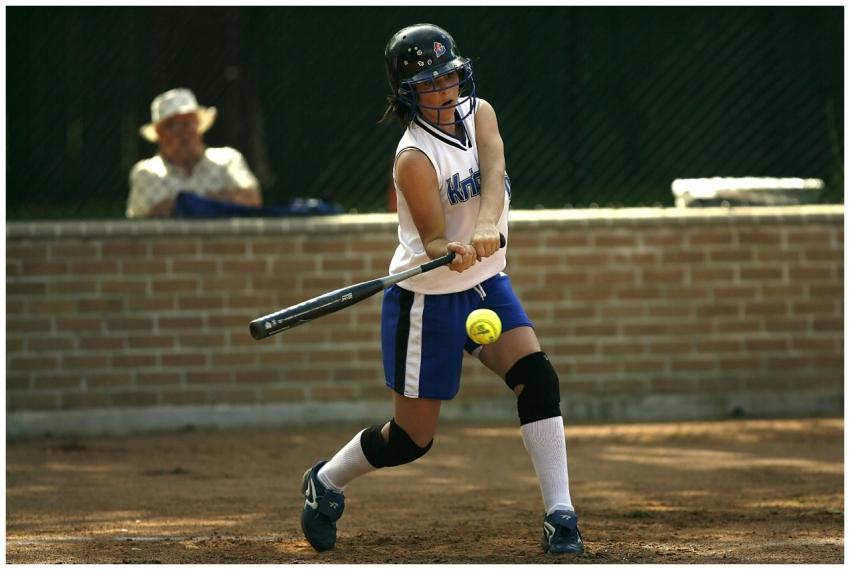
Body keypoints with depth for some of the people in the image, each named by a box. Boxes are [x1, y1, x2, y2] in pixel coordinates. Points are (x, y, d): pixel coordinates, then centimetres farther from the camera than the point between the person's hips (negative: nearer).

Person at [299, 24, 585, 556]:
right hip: (428, 299, -6)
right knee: (413, 438, 2)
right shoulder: (415, 158, -20)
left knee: (538, 377, -17)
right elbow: (432, 242, -23)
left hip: (486, 283, 6)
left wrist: (486, 227, -42)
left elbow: (493, 175, -22)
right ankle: (326, 482, 30)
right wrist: (454, 253, -47)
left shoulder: (479, 113, -2)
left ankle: (560, 514, -15)